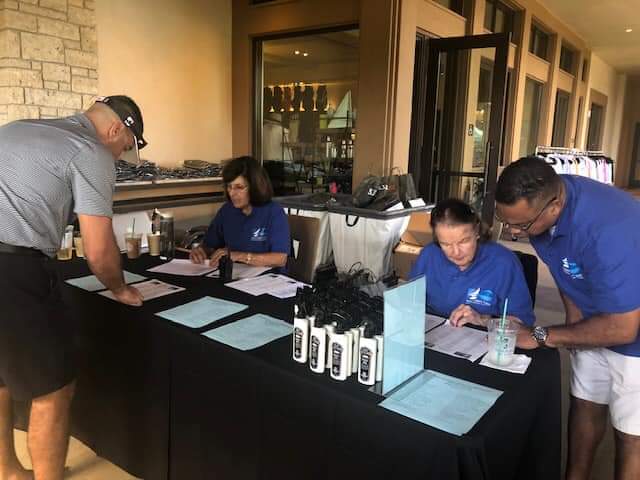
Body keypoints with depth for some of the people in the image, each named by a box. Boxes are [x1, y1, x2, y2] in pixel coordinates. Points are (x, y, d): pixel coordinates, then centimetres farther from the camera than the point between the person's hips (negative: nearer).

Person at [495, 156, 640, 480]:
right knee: (585, 405, 17)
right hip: (593, 321, 7)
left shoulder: (608, 231, -39)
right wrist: (574, 320, -4)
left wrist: (542, 337, -21)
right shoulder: (540, 197, -15)